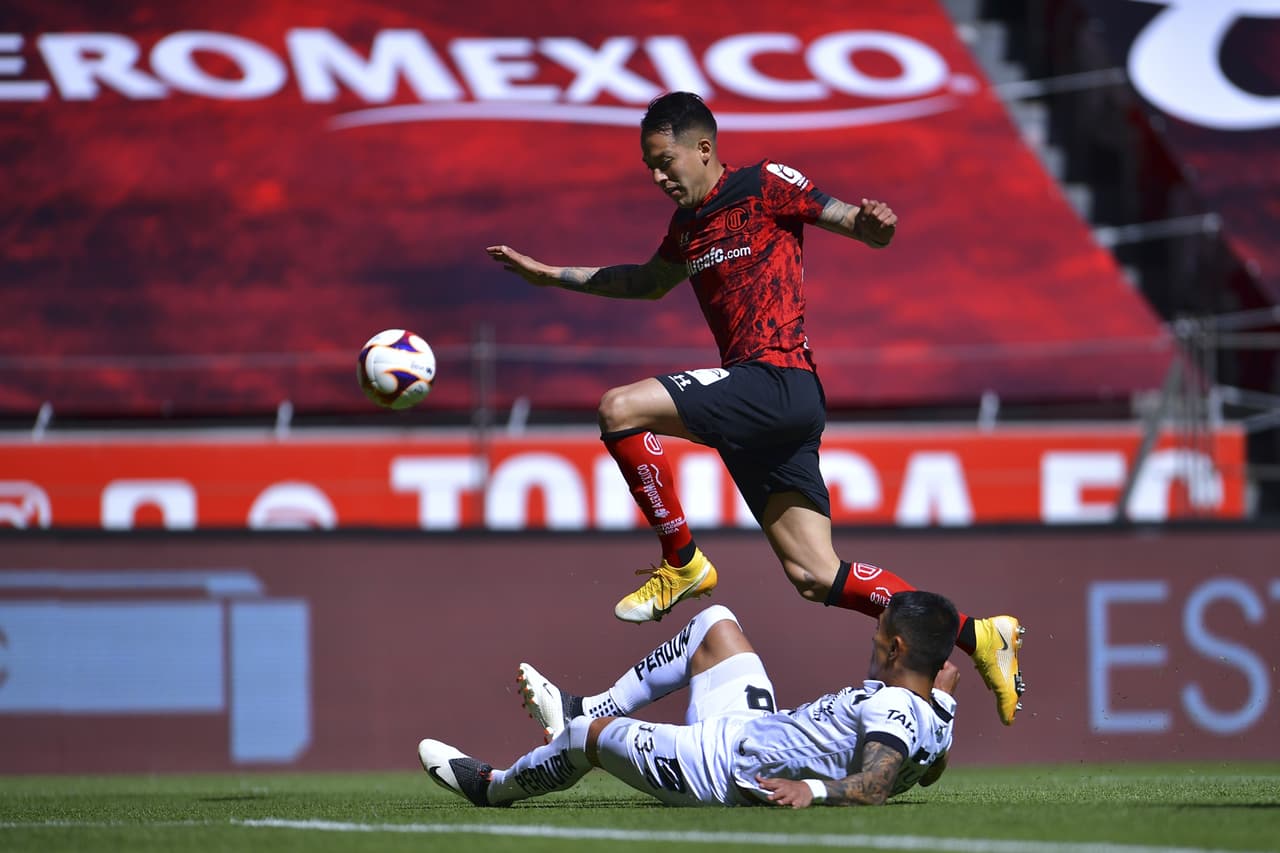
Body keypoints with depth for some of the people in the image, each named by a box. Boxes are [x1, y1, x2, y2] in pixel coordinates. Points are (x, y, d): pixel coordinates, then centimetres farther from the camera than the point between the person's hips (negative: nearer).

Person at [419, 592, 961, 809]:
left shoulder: (891, 708, -34)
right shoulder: (931, 717, -6)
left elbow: (874, 787, -48)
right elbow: (928, 772, 14)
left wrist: (814, 790, -59)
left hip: (719, 771, -10)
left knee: (588, 735, 8)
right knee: (714, 623, 24)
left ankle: (493, 786, 39)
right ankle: (588, 709, 35)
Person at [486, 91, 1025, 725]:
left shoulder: (765, 187, -3)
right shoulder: (688, 222, 20)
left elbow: (857, 224, -2)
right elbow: (649, 282, 39)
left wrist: (873, 224, -26)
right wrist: (550, 275, 38)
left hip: (778, 381, -9)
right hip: (757, 409, 9)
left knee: (620, 409, -20)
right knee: (814, 575, 2)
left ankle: (682, 563, -8)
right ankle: (976, 637, 6)